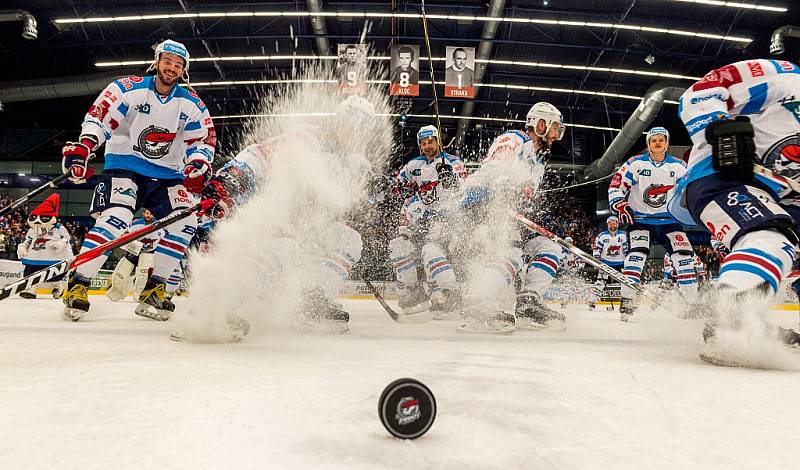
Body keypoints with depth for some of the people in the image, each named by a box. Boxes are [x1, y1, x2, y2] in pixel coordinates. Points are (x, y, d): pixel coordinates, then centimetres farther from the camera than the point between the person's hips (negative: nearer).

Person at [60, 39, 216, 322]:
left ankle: (153, 292, -3)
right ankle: (78, 285, -14)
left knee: (185, 223, -12)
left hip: (168, 175, 4)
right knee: (115, 218, -25)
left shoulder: (192, 105, 3)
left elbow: (203, 140, 3)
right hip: (125, 165, -4)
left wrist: (198, 166, -17)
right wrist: (82, 148, -25)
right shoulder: (128, 89, -5)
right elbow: (98, 117, -10)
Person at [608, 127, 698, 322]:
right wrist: (619, 205, -17)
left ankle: (691, 301, 4)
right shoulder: (635, 163, -1)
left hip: (669, 221, 3)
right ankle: (627, 300, -18)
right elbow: (616, 185, -4)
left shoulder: (678, 166, 5)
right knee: (637, 253, -21)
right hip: (640, 219, -3)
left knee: (684, 255, -8)